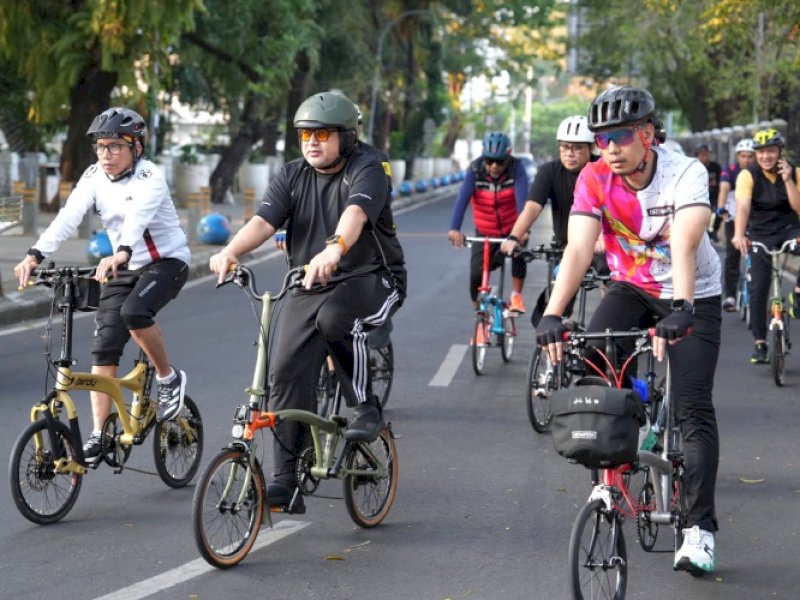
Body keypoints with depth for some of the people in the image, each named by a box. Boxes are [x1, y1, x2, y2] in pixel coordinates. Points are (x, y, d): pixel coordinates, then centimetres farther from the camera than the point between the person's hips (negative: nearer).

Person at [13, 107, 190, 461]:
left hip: (167, 262, -6)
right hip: (125, 268, 6)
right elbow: (68, 217, -16)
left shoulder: (149, 178, -19)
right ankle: (99, 436, -1)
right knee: (104, 348, -4)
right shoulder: (94, 177, -3)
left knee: (133, 311, -34)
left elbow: (137, 218, -39)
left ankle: (169, 379, -9)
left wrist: (121, 253, -58)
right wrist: (36, 255, -32)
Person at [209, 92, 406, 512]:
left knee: (335, 317, -37)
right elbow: (264, 220, -11)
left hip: (371, 279, -5)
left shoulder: (367, 169, -10)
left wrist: (334, 249, -53)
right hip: (309, 287, 5)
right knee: (286, 374, -8)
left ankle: (365, 407, -14)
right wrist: (230, 251, -32)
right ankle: (287, 479, -3)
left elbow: (356, 213, -32)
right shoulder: (292, 176, 5)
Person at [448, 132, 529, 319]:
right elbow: (462, 199, -30)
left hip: (512, 229, -1)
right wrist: (454, 229, -46)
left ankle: (516, 295, -6)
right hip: (485, 233, 1)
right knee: (476, 276, -10)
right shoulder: (475, 171, -18)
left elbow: (522, 198, -33)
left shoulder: (517, 169, -20)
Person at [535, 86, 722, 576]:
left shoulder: (685, 174, -25)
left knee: (694, 407, -13)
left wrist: (680, 308, -56)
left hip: (694, 297, -3)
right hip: (631, 289, 3)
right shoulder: (595, 179, -17)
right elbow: (579, 248, -28)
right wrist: (552, 314, -41)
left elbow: (684, 246, -40)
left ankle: (700, 529, -8)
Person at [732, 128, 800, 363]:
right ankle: (760, 344, 4)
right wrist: (739, 234, -44)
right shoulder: (748, 175, -13)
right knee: (757, 290, -8)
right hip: (761, 235, -1)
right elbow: (743, 206, -28)